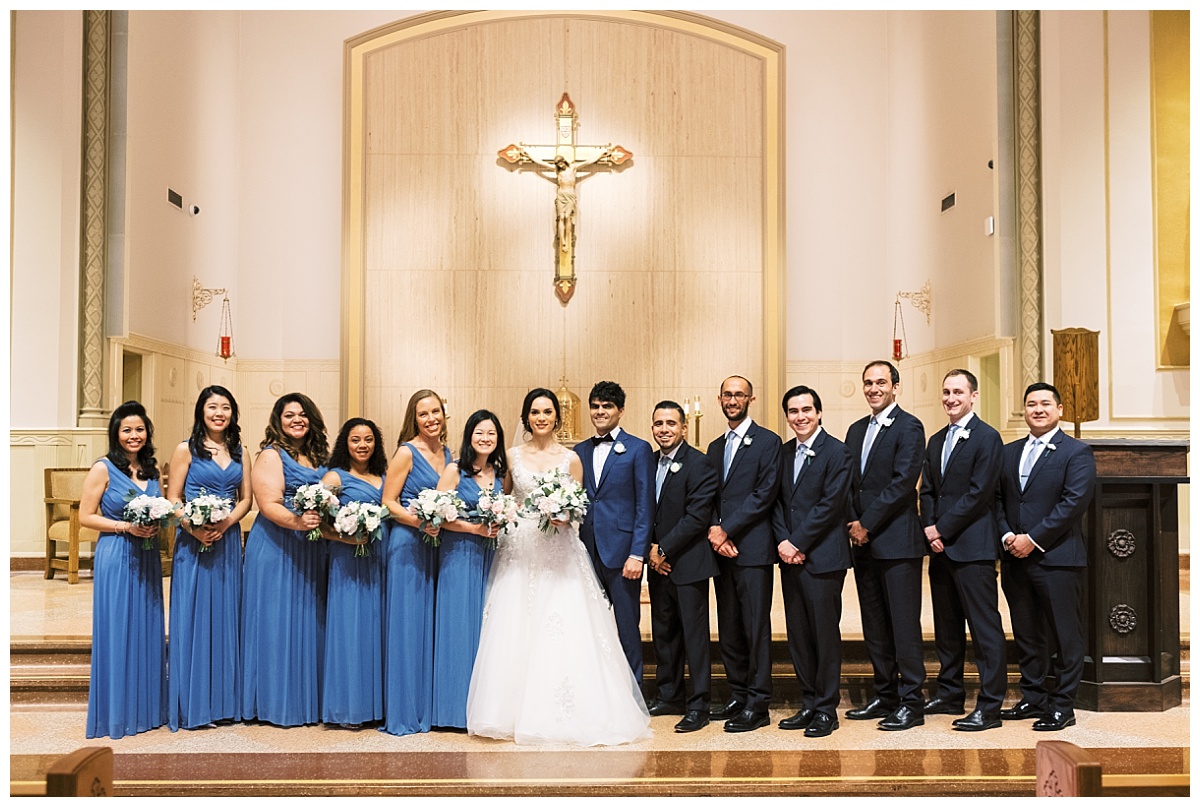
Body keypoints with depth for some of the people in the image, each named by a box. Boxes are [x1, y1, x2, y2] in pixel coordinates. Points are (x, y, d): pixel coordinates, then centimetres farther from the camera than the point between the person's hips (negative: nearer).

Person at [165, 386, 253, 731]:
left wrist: (225, 523, -10)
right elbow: (172, 499, -4)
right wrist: (195, 528, -19)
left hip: (228, 541, 4)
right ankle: (193, 705, 6)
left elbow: (246, 499, 8)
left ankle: (223, 701, 15)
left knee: (225, 617, 7)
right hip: (193, 543, -4)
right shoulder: (186, 450, 0)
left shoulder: (240, 453, 11)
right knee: (194, 617, -1)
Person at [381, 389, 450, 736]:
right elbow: (388, 502, -8)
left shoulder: (447, 453, 12)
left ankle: (428, 708, 17)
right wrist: (420, 522, -21)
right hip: (407, 546, -6)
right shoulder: (407, 452, -6)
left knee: (430, 626, 9)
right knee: (406, 625, -3)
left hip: (435, 546, 6)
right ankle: (402, 713, 4)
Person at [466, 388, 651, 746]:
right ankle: (516, 712, 6)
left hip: (559, 554, -1)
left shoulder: (571, 458, 4)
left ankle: (562, 714, 3)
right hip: (519, 552, 1)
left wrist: (565, 517, -14)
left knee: (563, 632, -7)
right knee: (514, 632, -3)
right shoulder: (512, 456, 8)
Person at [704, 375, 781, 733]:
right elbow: (711, 498, 16)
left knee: (756, 626, -5)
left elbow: (764, 495, -11)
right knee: (728, 627, 10)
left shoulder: (767, 441, -2)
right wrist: (714, 530, -4)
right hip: (721, 547, 7)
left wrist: (727, 530, -13)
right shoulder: (715, 447, 19)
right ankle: (737, 695, 20)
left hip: (753, 547, -7)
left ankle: (757, 704, 1)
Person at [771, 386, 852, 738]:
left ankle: (826, 709, 9)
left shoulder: (836, 452, -7)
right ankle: (808, 704, 20)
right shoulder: (784, 453, 14)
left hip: (822, 557, -6)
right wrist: (783, 541, -4)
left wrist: (798, 544, -14)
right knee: (798, 635, 10)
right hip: (790, 555, 7)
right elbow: (778, 502, 11)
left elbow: (830, 505, -13)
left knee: (825, 633, -1)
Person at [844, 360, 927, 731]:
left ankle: (911, 703, 3)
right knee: (874, 626, 12)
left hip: (897, 542, -7)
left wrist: (867, 524, -13)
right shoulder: (856, 430, 17)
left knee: (904, 624, -4)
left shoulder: (909, 428, -6)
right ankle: (884, 696, 21)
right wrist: (853, 524, 0)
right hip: (863, 543, 7)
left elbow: (903, 482, -14)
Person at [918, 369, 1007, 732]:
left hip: (972, 547, -8)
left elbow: (979, 493, -14)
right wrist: (929, 529, -1)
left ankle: (990, 706, -2)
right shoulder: (936, 441, 18)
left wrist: (942, 529, -13)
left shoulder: (987, 438, -7)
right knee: (946, 624, 14)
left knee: (984, 627, -5)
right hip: (940, 546, 8)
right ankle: (950, 694, 24)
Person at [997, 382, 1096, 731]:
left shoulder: (1077, 452, -2)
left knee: (1065, 636, 1)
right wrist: (1006, 536, -5)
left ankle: (1062, 706, 9)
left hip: (1057, 558, -5)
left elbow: (1074, 502, -12)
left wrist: (1033, 539, -15)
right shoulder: (1009, 452, 15)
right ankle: (1033, 698, 22)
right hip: (1015, 559, 5)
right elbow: (997, 499, 13)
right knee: (1026, 635, 11)